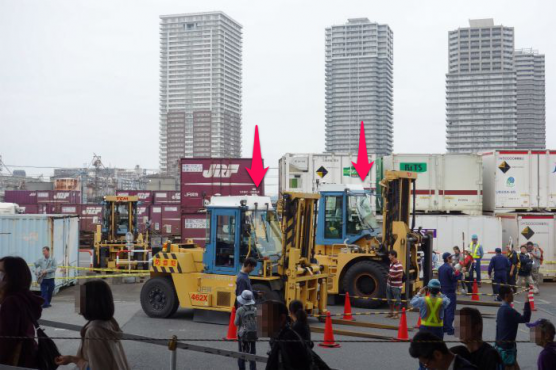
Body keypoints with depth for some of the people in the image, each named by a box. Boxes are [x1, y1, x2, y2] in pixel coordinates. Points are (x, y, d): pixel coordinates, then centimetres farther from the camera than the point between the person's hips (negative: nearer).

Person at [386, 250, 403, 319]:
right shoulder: (391, 264, 11)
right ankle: (391, 312, 29)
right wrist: (388, 277, 11)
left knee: (397, 300, 1)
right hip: (389, 285, 9)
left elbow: (401, 275, -22)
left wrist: (392, 277, -27)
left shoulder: (398, 265, -18)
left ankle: (397, 314, 8)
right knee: (390, 299, 17)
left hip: (396, 286, -9)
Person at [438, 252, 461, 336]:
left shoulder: (440, 268, 9)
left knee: (444, 310, 13)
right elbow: (454, 279, -19)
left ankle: (444, 327, 18)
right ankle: (449, 329, -5)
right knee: (450, 310, -5)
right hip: (450, 291, -8)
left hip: (443, 291, 8)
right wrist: (458, 272, -10)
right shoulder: (449, 268, -17)